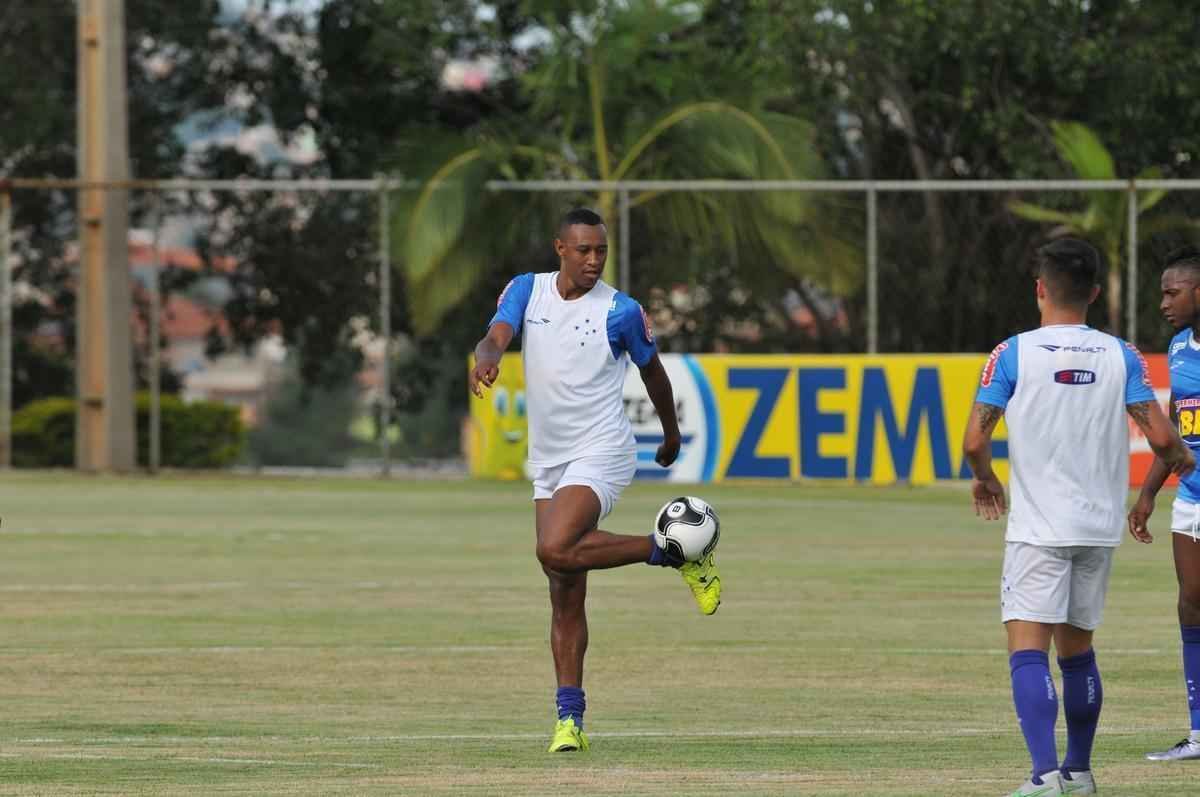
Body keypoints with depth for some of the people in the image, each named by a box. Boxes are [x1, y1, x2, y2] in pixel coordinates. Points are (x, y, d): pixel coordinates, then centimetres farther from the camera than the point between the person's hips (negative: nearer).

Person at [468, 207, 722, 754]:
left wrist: (671, 433, 20)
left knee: (556, 551, -28)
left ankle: (676, 552, -12)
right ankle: (569, 720, 8)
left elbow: (652, 370, 8)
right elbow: (496, 335, -13)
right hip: (549, 460, 5)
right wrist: (486, 358, -37)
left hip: (602, 452, -5)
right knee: (565, 597, 3)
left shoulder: (620, 312, -7)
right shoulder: (526, 290, 3)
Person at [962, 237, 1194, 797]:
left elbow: (975, 440, -11)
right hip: (1100, 526, 4)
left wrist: (983, 478, 11)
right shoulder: (1120, 356, 1)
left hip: (1038, 527, -4)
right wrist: (1179, 458, 19)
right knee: (1077, 648, 18)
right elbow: (1160, 435, -4)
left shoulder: (1013, 353, -7)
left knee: (1028, 650, -9)